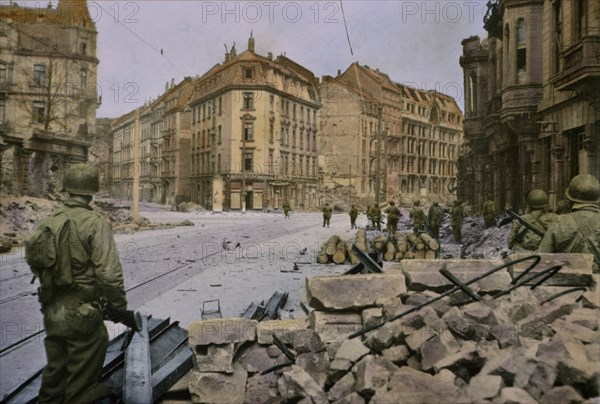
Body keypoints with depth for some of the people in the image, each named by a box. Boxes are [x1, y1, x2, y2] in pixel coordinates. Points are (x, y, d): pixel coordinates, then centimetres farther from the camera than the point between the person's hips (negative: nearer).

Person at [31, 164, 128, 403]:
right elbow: (109, 274, -22)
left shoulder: (48, 222, 2)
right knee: (81, 381, 10)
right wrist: (119, 307, -10)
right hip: (82, 314, -6)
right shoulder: (96, 223, -17)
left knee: (55, 370, 25)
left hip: (52, 312, 6)